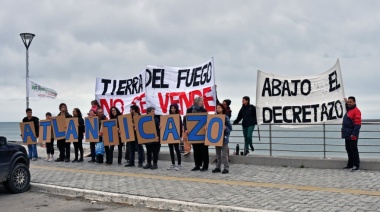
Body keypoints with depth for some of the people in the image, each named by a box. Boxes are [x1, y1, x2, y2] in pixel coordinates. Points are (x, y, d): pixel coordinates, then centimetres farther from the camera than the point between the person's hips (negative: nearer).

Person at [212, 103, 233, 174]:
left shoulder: (226, 117, -7)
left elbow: (230, 128, -5)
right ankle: (218, 167, 18)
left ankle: (226, 168, -1)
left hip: (224, 138, -5)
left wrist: (225, 128, -24)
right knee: (218, 154, 12)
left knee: (224, 154, -5)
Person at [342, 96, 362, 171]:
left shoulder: (356, 111, -12)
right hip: (347, 134, 10)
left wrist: (354, 134, -24)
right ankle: (350, 164, 20)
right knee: (348, 149, 13)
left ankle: (356, 165, -3)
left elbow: (357, 124, -19)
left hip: (352, 135, -10)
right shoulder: (348, 110, 16)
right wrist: (346, 103, 34)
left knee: (353, 150, -6)